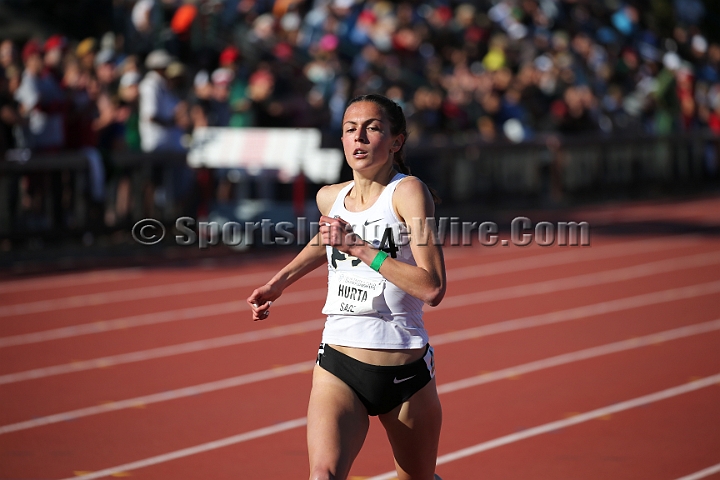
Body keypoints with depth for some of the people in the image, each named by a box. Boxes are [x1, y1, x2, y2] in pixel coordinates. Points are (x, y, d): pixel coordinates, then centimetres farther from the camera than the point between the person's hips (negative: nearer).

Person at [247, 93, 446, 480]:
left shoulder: (408, 191, -11)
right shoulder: (330, 198, 5)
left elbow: (432, 288, -22)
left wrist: (359, 248, -22)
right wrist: (278, 283, 28)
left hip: (406, 372, -2)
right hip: (338, 365, 3)